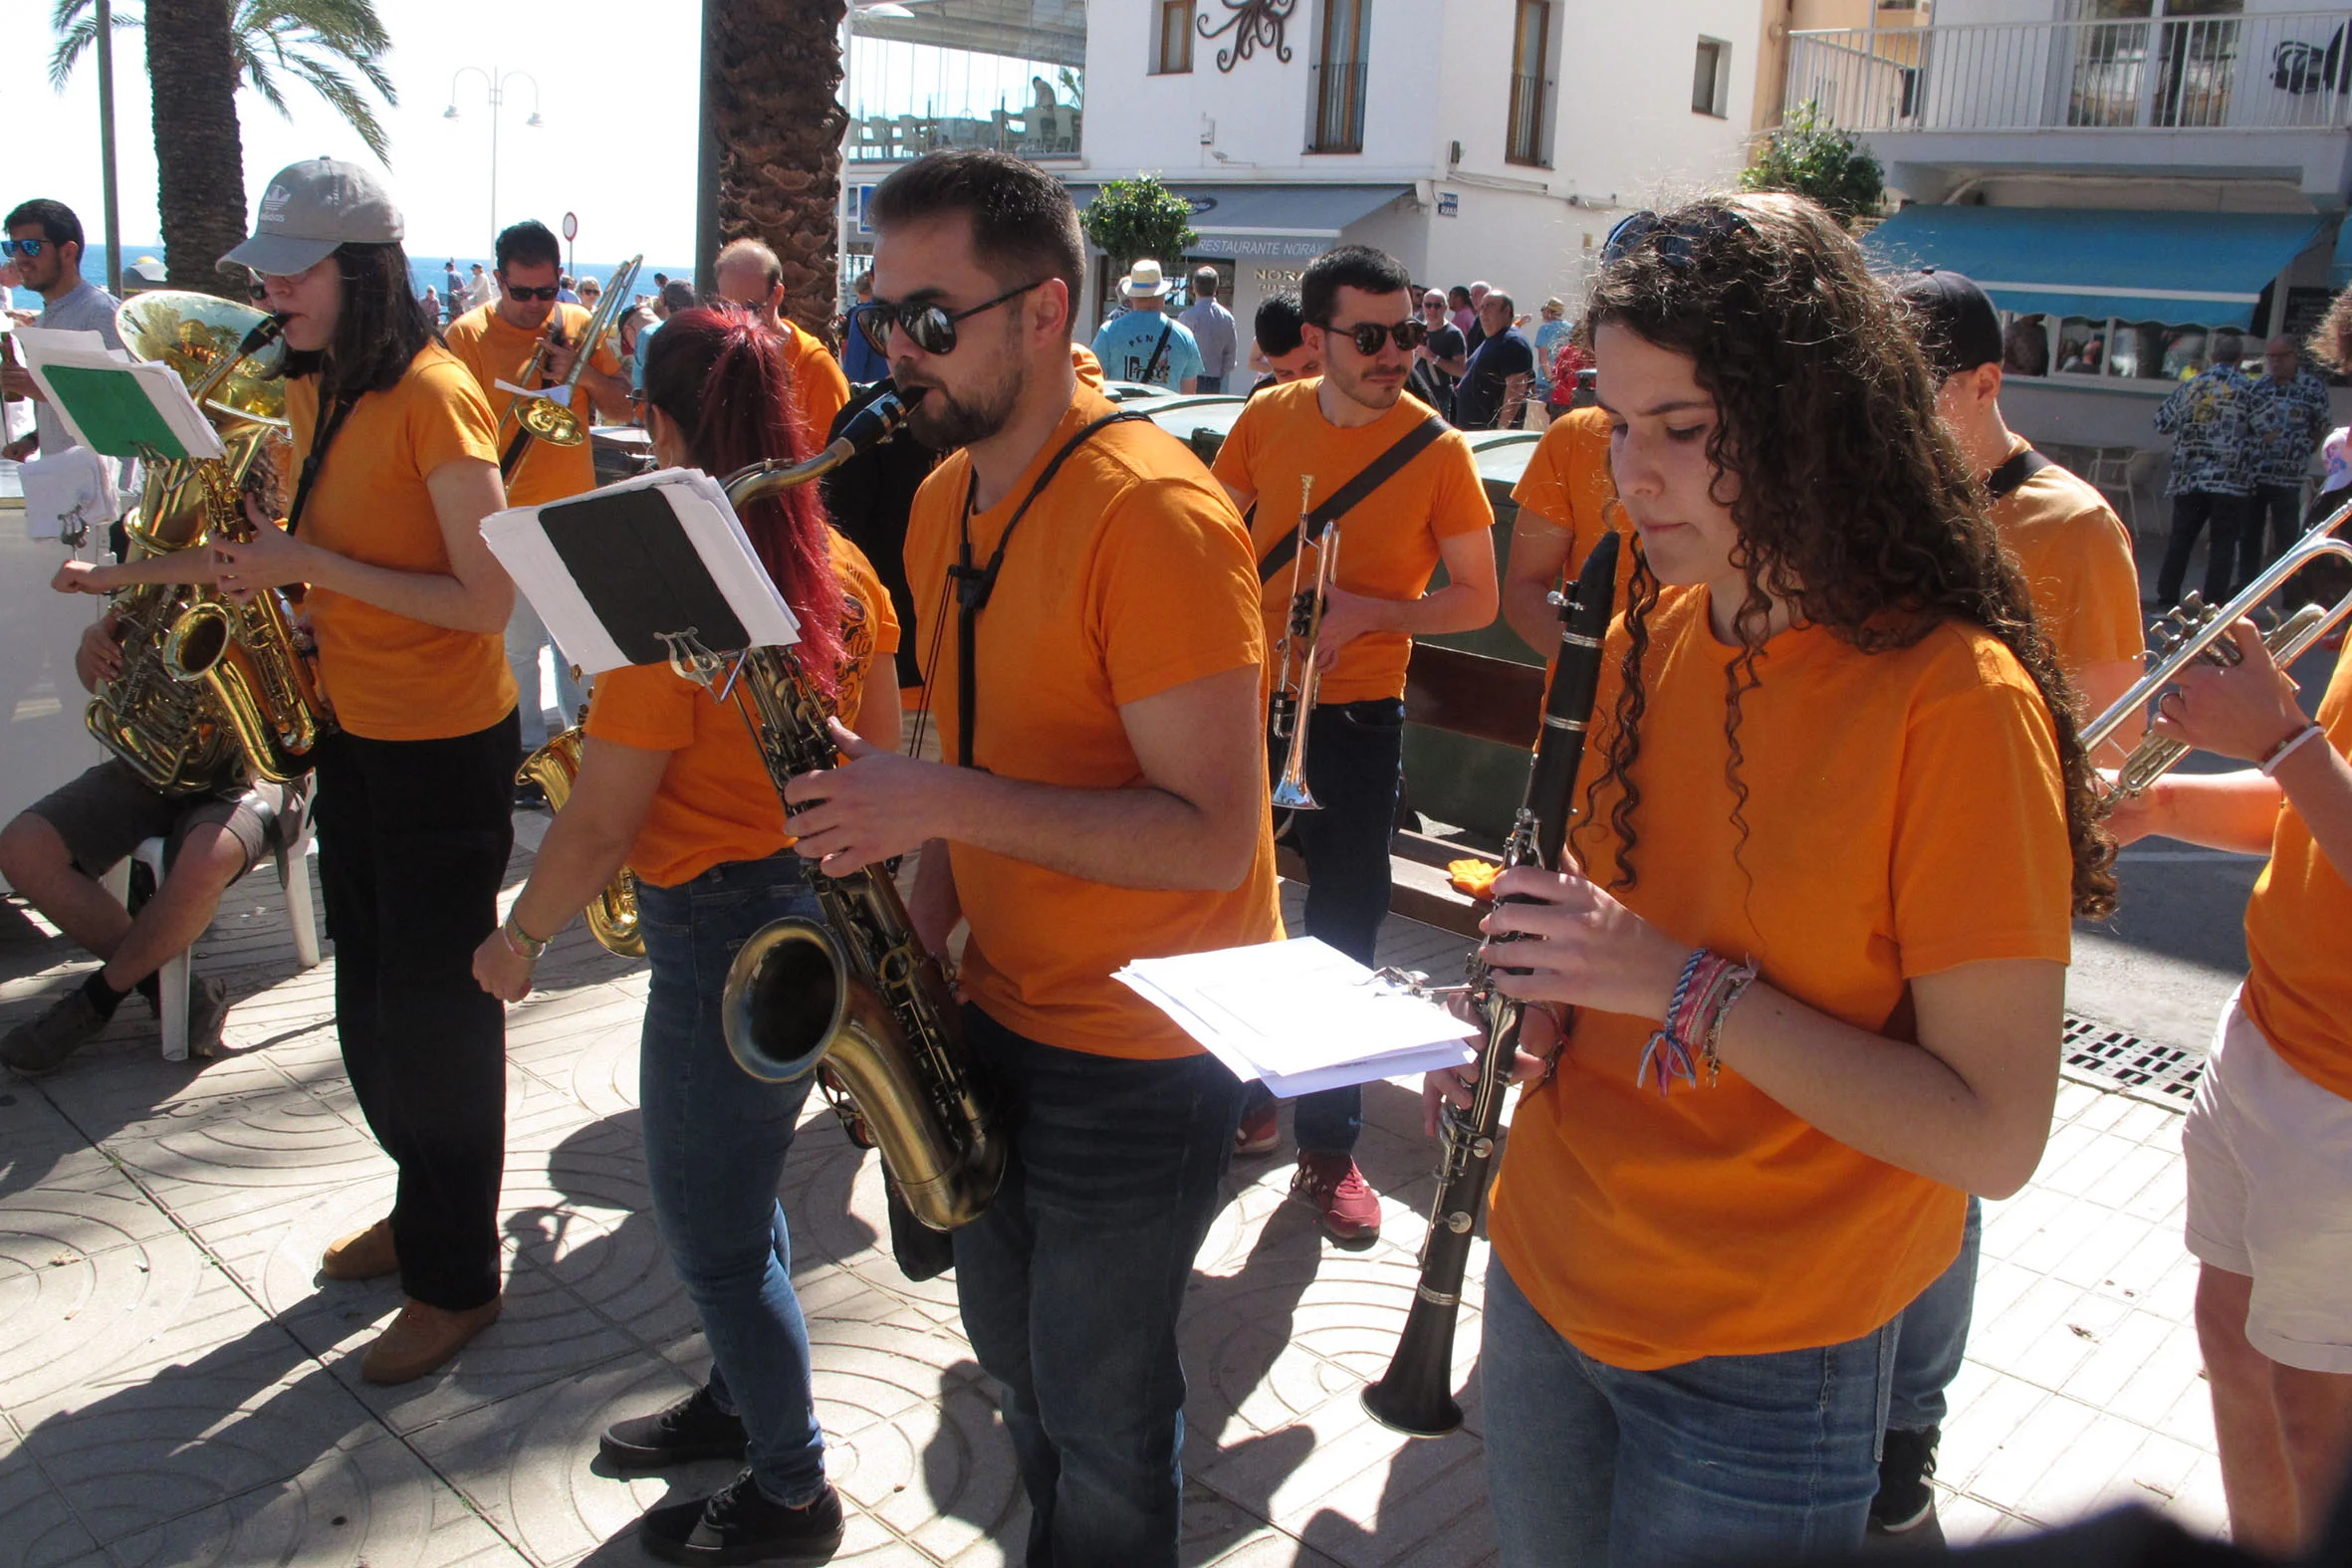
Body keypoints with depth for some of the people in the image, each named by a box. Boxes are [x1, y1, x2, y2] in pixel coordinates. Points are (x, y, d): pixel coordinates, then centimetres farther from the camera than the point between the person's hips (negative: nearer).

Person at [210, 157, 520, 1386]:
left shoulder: (433, 396, -19)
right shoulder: (314, 389, 7)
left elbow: (487, 600, -22)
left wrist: (312, 568, -23)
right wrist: (266, 561, -1)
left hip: (445, 747, -9)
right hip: (352, 731, 9)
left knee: (436, 1010, 2)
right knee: (368, 1002, 19)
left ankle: (458, 1276, 18)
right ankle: (424, 1207, 39)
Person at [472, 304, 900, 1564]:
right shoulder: (840, 569, 0)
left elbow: (601, 826, -19)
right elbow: (881, 749, 11)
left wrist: (516, 938, -3)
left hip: (720, 929, -8)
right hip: (821, 902, 9)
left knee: (715, 1234, 10)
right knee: (737, 1183, 27)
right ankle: (745, 1396, 47)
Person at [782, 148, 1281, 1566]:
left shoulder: (1155, 516, -23)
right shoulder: (947, 500, 5)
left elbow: (1213, 835, -27)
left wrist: (945, 803, -29)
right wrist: (919, 929, 1)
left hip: (1142, 1058, -8)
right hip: (1003, 1011, 8)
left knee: (1100, 1418, 10)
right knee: (1015, 1353, 26)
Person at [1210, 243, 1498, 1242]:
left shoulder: (1436, 448, -8)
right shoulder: (1268, 418, 0)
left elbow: (1478, 599, -4)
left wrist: (1375, 610, -19)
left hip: (1354, 717, -3)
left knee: (1344, 932, 3)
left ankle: (1329, 1149, 18)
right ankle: (1243, 1099, 35)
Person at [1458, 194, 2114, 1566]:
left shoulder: (1957, 700, -20)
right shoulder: (1656, 635, 0)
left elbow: (1998, 1140, -21)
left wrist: (1688, 988, -27)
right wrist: (1539, 1013, -5)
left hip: (1757, 1367, -6)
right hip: (1549, 1271, 6)